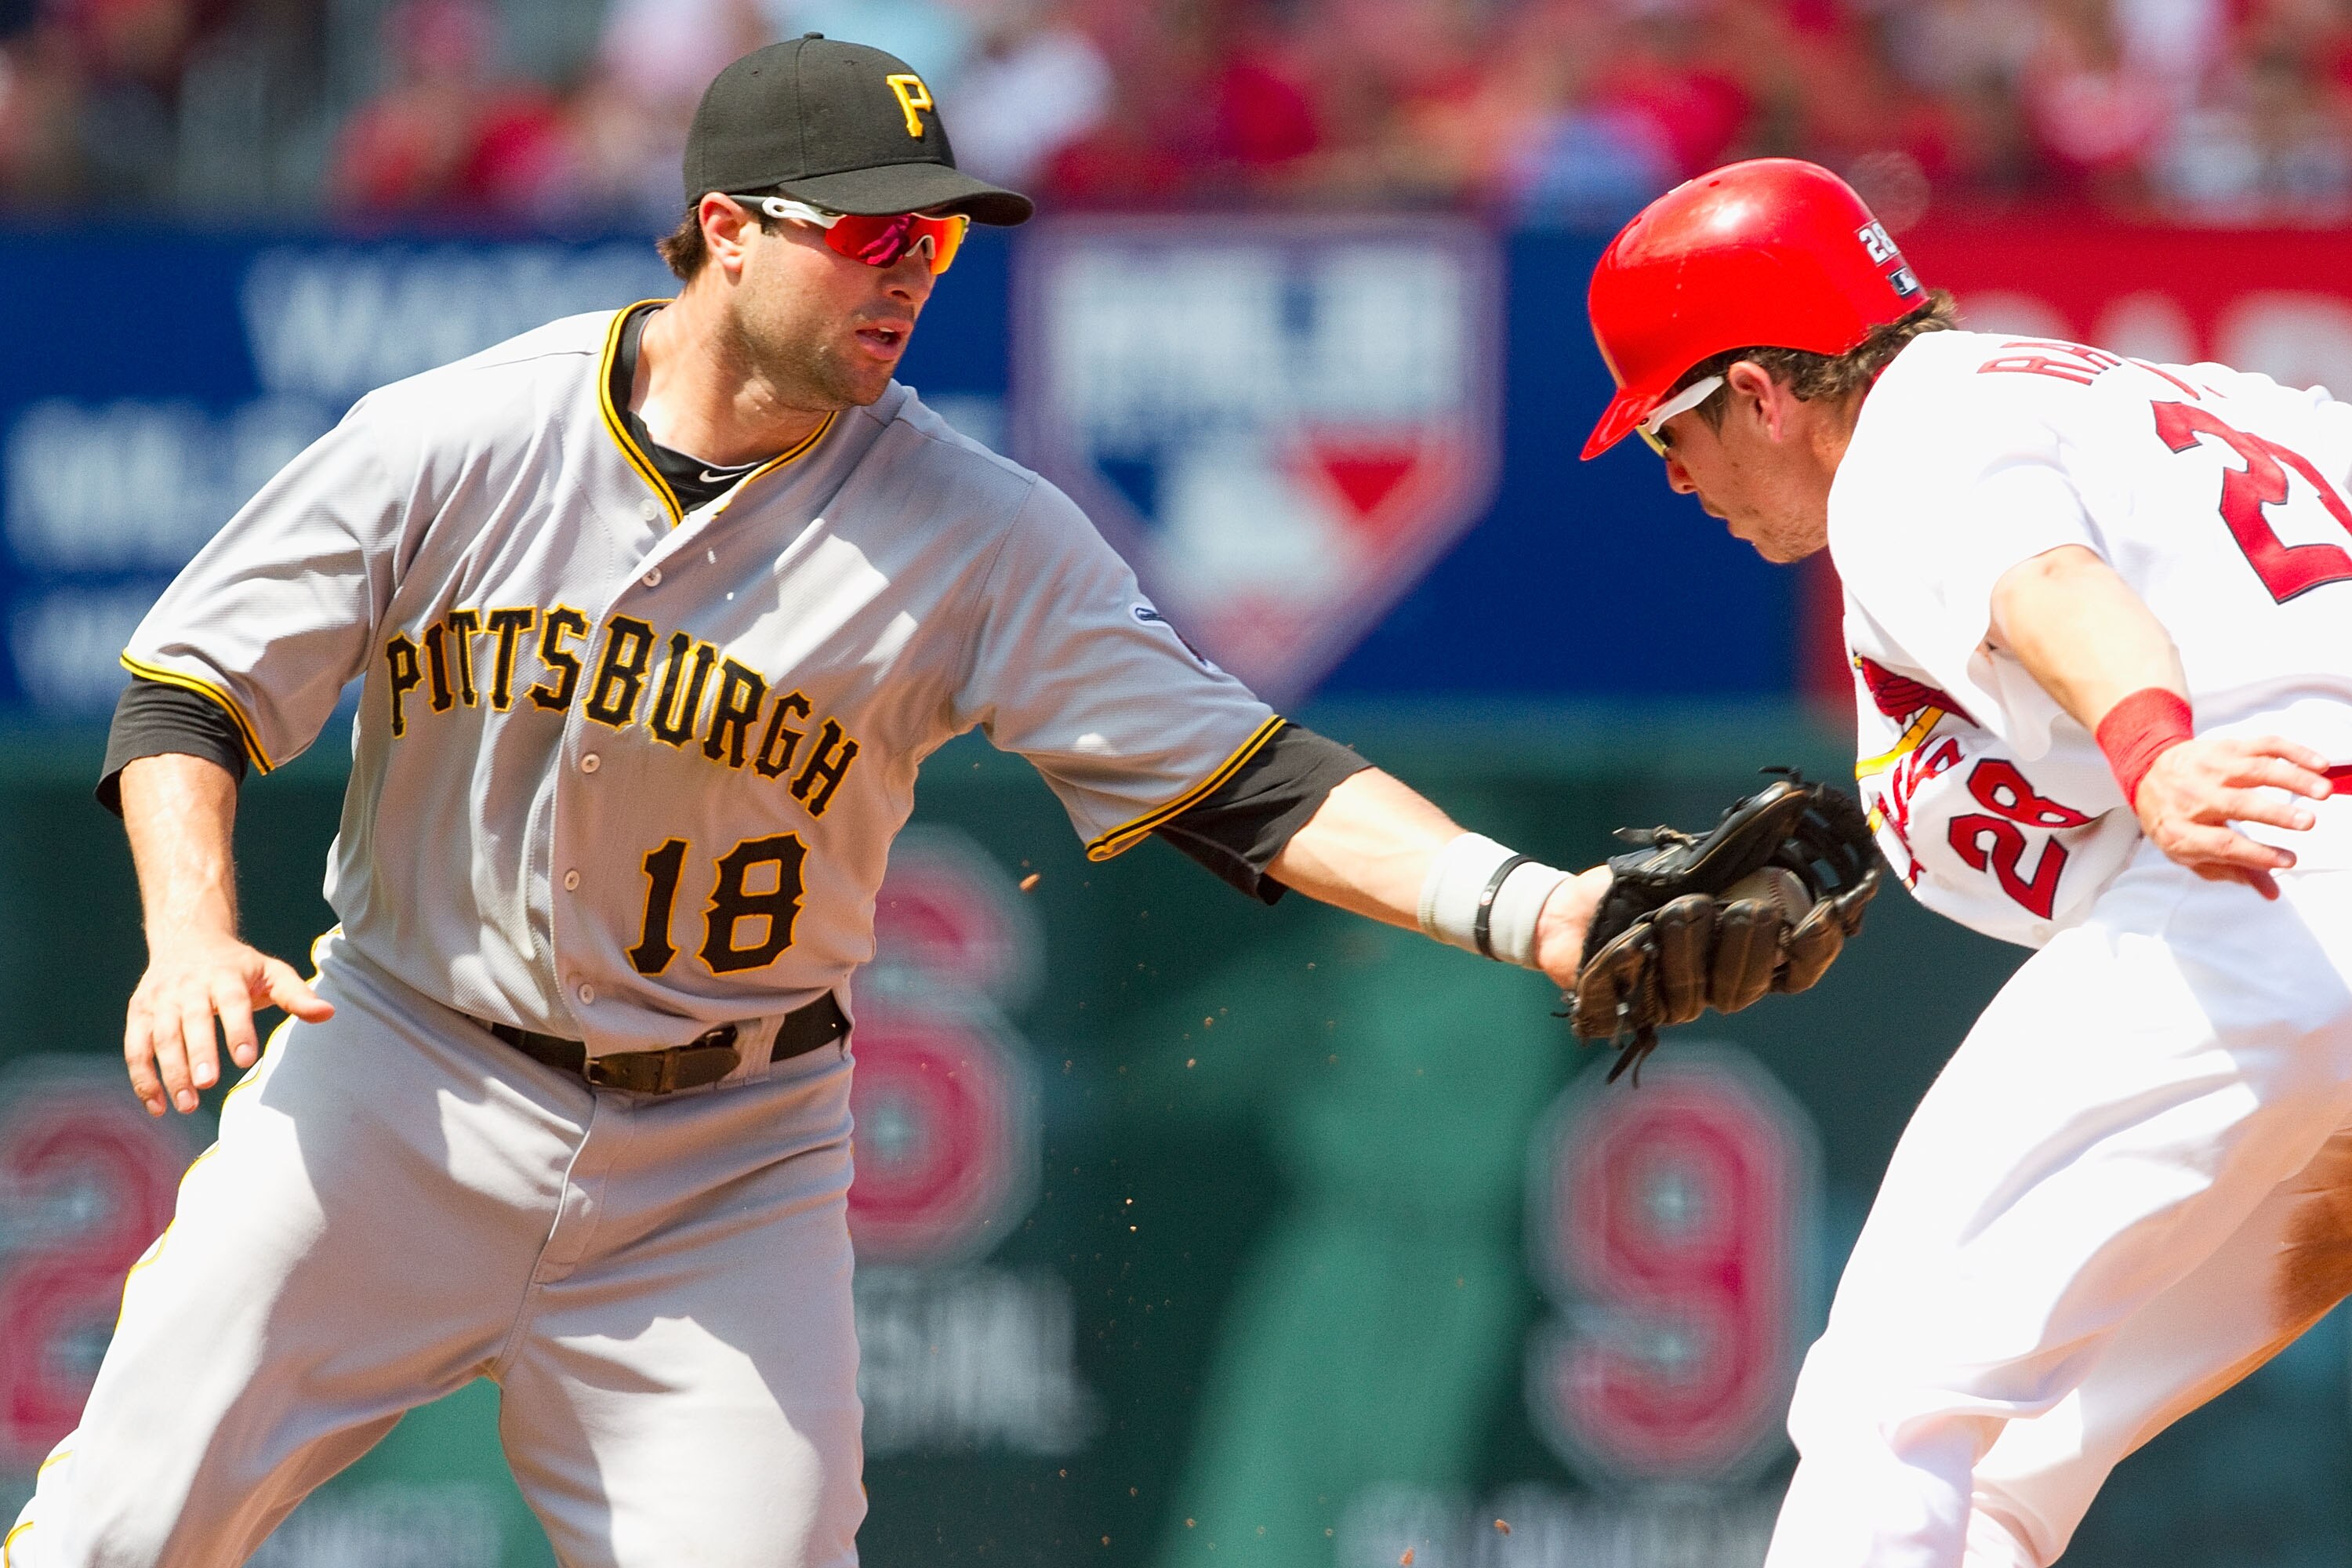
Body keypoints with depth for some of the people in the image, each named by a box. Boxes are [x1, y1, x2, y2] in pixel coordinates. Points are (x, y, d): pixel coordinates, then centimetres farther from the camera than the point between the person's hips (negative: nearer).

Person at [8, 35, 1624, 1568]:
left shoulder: (976, 534, -8)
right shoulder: (451, 440, -8)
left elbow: (1241, 777, -13)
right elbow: (197, 688, -2)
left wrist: (1512, 901, -28)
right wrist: (192, 931, -21)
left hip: (730, 1161, 0)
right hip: (399, 1086, 0)